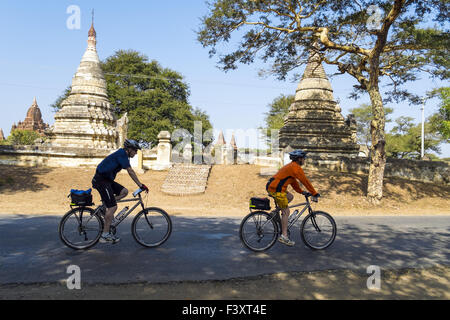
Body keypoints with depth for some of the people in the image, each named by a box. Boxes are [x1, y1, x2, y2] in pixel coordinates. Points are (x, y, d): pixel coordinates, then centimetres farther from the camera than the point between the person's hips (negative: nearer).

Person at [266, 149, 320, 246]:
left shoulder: (291, 166, 23)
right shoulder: (296, 167, -7)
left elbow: (293, 182, 29)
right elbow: (305, 182, -8)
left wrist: (301, 192, 27)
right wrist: (315, 194, -1)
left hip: (271, 187, 10)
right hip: (276, 189, -9)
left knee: (290, 196, 27)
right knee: (286, 211, -2)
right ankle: (284, 236, 1)